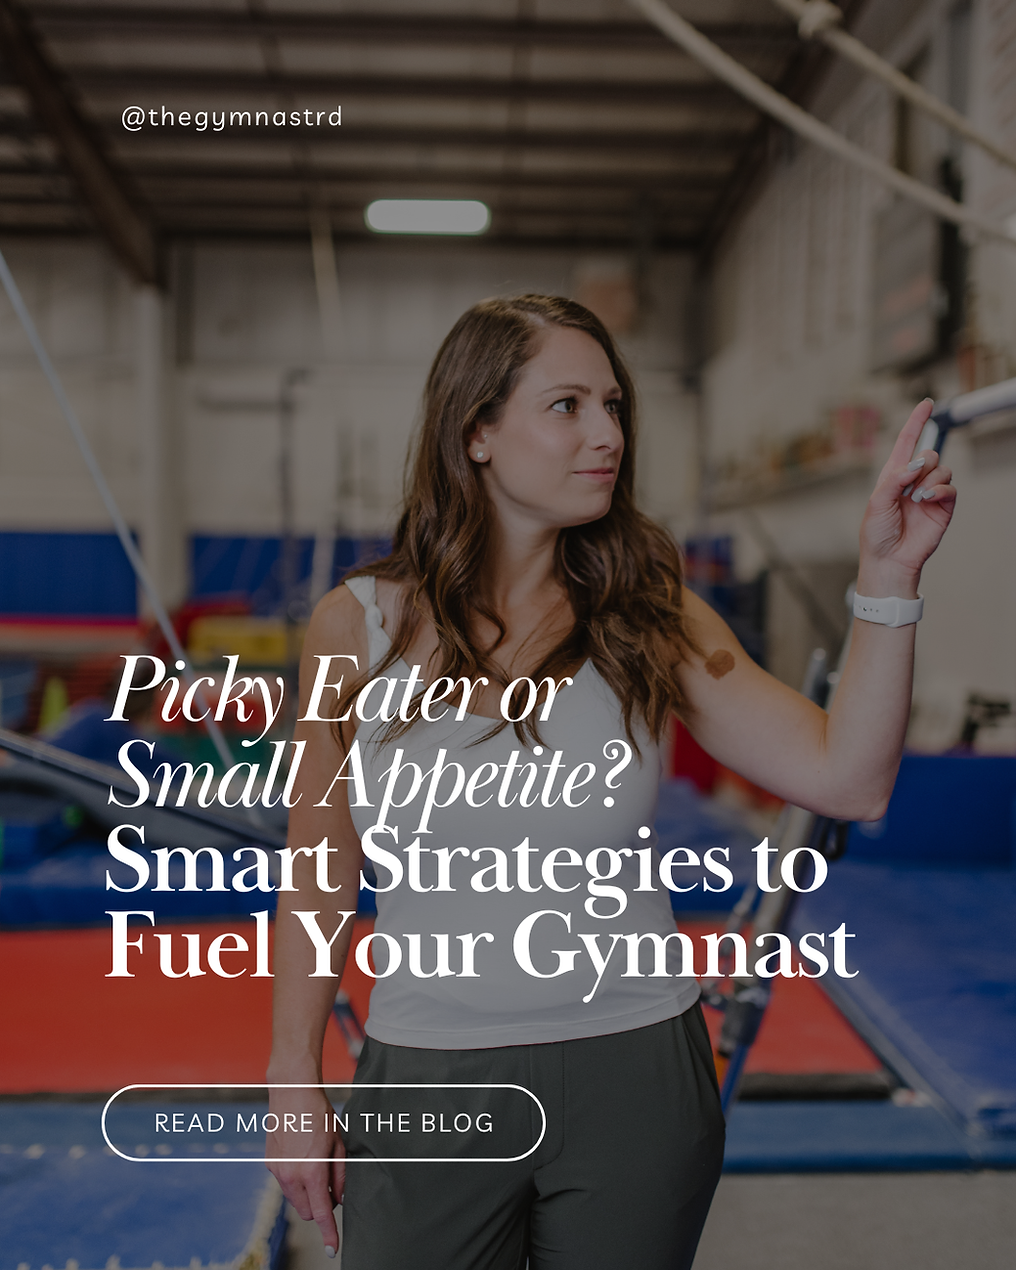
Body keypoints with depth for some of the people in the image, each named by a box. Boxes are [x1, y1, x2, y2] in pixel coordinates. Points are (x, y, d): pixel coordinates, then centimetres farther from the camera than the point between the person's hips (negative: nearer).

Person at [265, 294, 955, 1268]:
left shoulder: (648, 623, -4)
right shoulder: (356, 629, -7)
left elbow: (849, 781, -12)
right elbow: (318, 874, 0)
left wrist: (887, 575, -20)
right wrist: (296, 1079, 2)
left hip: (634, 1080, 1)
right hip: (429, 1082, 0)